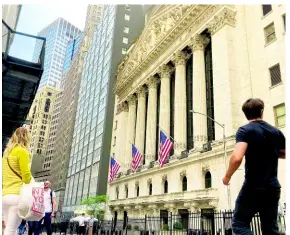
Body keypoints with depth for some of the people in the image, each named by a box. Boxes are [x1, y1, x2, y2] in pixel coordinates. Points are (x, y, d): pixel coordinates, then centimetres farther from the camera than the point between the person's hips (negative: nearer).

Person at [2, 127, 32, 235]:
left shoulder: (6, 153, 18)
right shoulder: (22, 151, -5)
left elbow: (4, 174, 19)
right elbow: (26, 174, -11)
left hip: (4, 196, 8)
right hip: (17, 195, -8)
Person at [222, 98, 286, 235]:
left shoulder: (245, 130, -11)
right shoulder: (276, 132, 8)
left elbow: (237, 158, -25)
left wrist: (227, 176, -9)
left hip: (253, 186, -6)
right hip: (273, 186, 6)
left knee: (240, 224, 5)